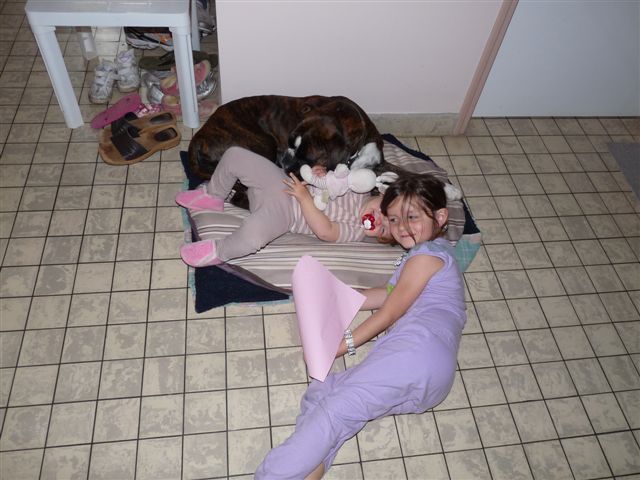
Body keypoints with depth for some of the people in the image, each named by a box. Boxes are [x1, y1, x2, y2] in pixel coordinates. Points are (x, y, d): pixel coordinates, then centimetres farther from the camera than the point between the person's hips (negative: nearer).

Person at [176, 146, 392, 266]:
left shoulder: (355, 232, -12)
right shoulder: (362, 190, 4)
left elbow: (324, 230, -25)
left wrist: (305, 198, -27)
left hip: (283, 212, -7)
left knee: (252, 236, -42)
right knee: (234, 155, -6)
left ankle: (219, 252, -9)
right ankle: (213, 196, 21)